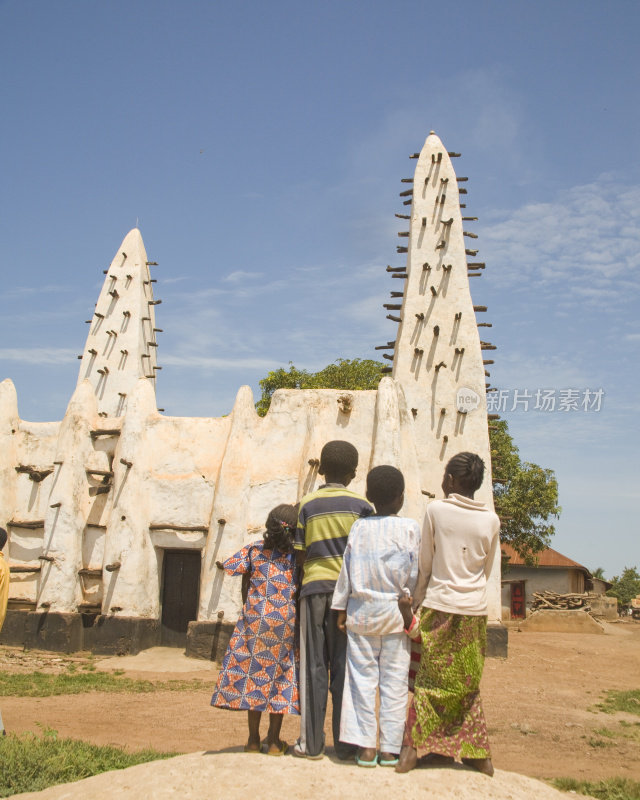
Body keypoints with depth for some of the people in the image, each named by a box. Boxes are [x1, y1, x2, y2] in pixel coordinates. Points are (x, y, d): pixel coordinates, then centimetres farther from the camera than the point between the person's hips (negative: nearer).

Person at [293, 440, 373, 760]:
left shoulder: (307, 505, 4)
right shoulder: (361, 506, 2)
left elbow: (301, 555, 4)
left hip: (314, 587, 1)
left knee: (314, 665, 4)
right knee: (345, 665, 4)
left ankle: (311, 742, 8)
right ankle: (345, 743, 8)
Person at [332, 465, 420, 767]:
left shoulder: (359, 527, 3)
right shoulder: (410, 528, -2)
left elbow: (347, 570, 5)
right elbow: (414, 573, -1)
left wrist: (341, 609, 10)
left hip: (362, 610, 2)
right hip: (395, 611, -1)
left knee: (362, 678, 5)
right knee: (394, 681, 4)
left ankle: (366, 748, 5)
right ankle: (390, 749, 7)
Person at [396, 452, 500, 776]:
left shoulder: (436, 509, -6)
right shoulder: (491, 519, 1)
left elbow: (425, 565, 0)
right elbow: (485, 570, 10)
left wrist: (415, 605, 9)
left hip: (440, 605, -2)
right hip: (475, 610, 3)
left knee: (431, 680, 5)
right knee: (467, 684, 12)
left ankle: (412, 747, 1)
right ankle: (479, 754, 16)